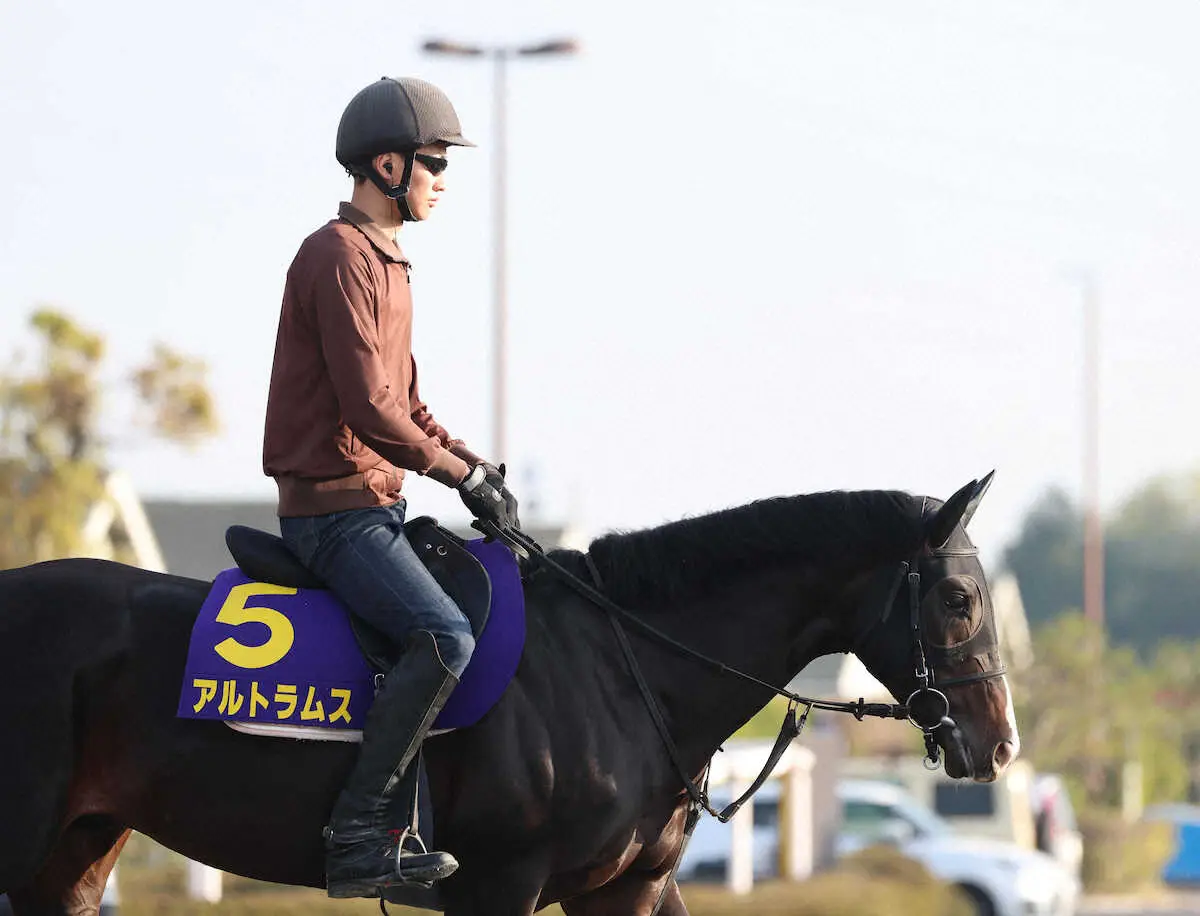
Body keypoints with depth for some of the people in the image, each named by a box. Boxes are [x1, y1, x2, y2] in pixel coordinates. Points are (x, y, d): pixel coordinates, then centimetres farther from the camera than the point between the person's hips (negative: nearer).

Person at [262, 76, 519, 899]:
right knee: (445, 637, -26)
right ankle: (358, 835, -25)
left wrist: (472, 464, 9)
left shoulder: (385, 262, 19)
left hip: (379, 504, 11)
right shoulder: (340, 256, -14)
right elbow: (368, 405, -21)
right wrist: (462, 473, -14)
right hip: (335, 510, -11)